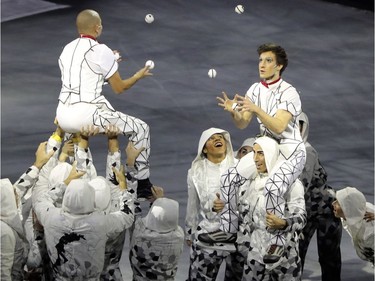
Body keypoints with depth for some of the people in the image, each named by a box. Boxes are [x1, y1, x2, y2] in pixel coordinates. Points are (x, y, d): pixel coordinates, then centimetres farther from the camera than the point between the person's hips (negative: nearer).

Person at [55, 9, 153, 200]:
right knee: (141, 129, 9)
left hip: (63, 116, 7)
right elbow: (118, 88, 1)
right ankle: (143, 186, 10)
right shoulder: (101, 51, -5)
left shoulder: (67, 49, 15)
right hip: (86, 115, -7)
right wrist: (139, 75, 19)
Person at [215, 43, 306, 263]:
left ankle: (277, 242, -18)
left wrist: (256, 110, -39)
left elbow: (278, 127, -28)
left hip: (290, 151, -7)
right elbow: (242, 124, 3)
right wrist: (233, 112, -19)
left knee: (273, 189, -31)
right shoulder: (256, 89, 5)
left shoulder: (288, 93, -17)